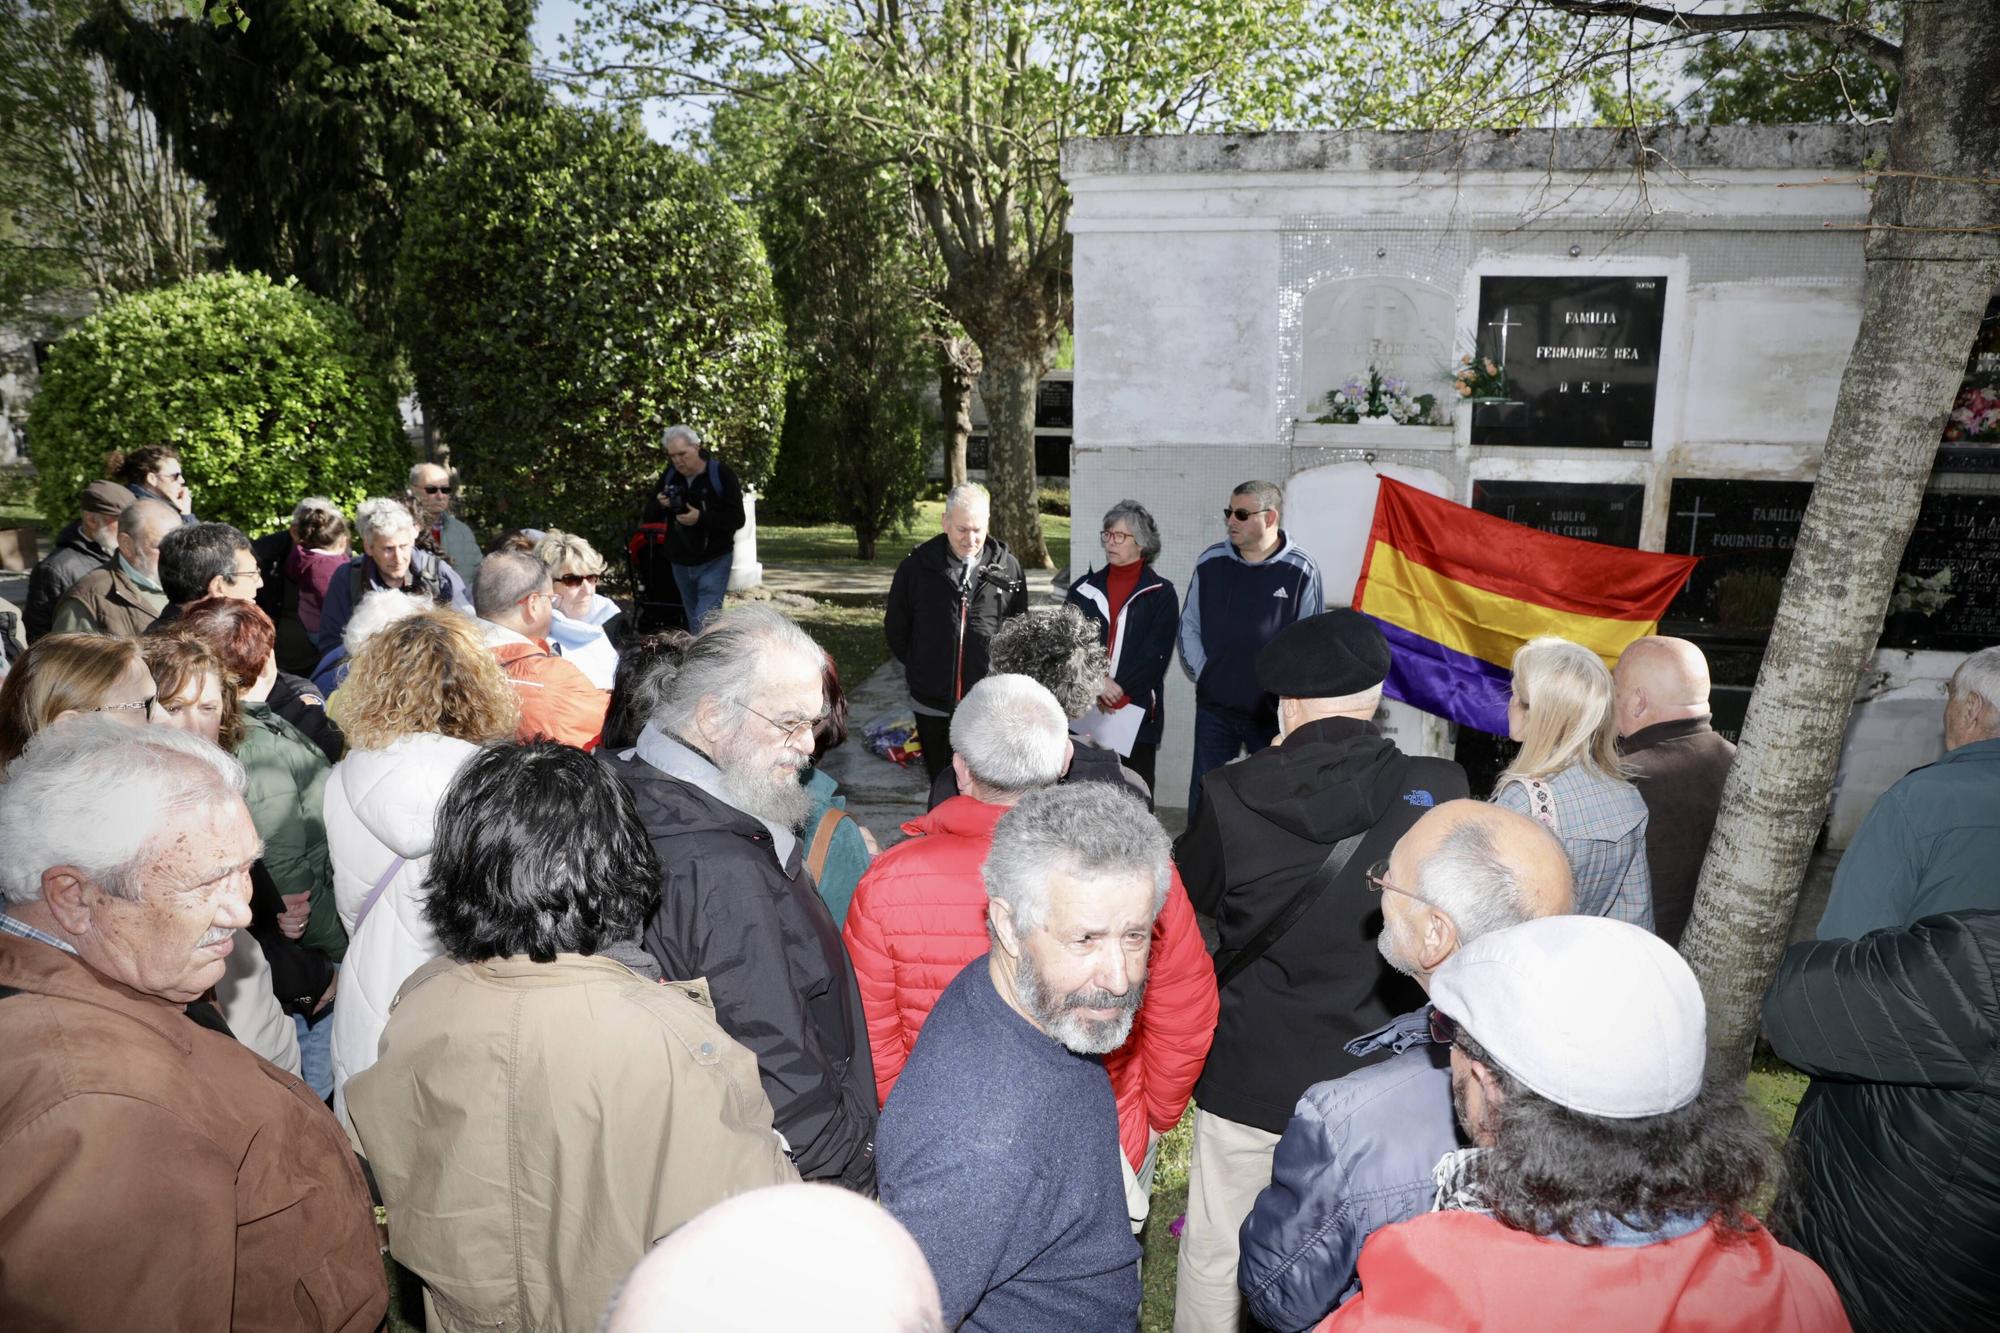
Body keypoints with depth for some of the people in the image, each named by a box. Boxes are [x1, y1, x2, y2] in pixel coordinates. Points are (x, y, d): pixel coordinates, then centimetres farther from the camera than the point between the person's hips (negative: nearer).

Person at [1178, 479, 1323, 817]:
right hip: (1214, 705, 2)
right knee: (1204, 793, 7)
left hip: (1274, 711, -2)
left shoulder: (1300, 570, -7)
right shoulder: (1210, 562, 1)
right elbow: (1189, 625, 9)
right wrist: (1200, 672, 2)